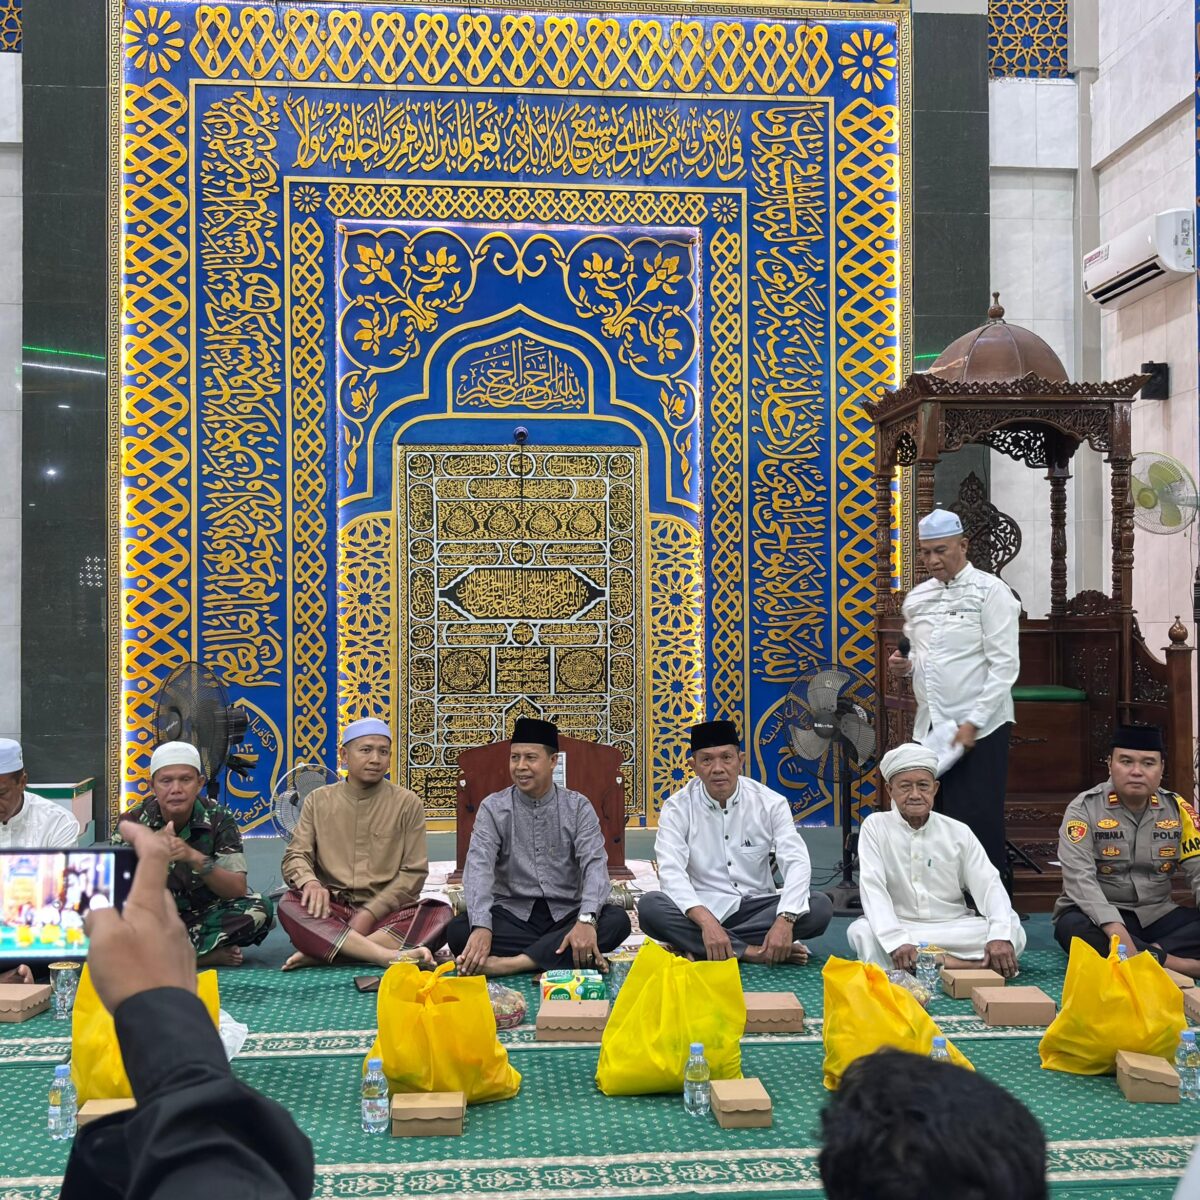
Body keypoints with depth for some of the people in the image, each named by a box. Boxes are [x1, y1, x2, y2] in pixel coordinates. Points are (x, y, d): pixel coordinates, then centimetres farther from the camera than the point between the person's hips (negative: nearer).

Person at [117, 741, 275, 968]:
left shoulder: (219, 819, -12)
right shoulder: (133, 822, -11)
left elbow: (237, 889, -19)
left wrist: (194, 857, -36)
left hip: (205, 914, 0)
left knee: (259, 909, -27)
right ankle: (211, 954, -22)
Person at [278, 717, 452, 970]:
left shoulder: (407, 803, 4)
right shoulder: (318, 800, 9)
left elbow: (413, 873, 1)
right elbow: (295, 857, 2)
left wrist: (371, 912, -12)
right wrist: (310, 882, -22)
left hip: (386, 912, 0)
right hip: (332, 911, 1)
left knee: (441, 914, -30)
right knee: (289, 907, -30)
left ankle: (322, 951, -31)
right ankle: (392, 956, -40)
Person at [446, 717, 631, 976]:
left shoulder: (578, 807, 1)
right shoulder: (493, 808, 1)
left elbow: (595, 864, -12)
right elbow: (479, 867, -13)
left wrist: (586, 920, -32)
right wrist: (481, 926, -32)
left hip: (566, 915, 0)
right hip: (512, 916, 0)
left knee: (617, 920, -27)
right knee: (458, 930, -29)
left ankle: (512, 963, -34)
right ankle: (579, 956, -29)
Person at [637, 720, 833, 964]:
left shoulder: (771, 803, -4)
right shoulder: (677, 808, -7)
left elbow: (797, 863, -13)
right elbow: (671, 872, -20)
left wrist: (785, 920, -32)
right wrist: (706, 921, -38)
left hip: (757, 906, 2)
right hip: (702, 908, -2)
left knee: (820, 906, -24)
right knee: (649, 907, -31)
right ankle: (753, 951, -29)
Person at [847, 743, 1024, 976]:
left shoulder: (958, 832, 5)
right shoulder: (875, 826, -2)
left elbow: (989, 885, -3)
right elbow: (873, 888, -14)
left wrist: (1000, 936, -24)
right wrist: (897, 941, -31)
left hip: (955, 928, 2)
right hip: (899, 926, -1)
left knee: (1013, 930, -22)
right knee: (862, 934, -34)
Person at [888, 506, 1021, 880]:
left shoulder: (990, 591, -6)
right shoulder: (916, 598, 12)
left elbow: (1005, 666, -12)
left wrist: (972, 723, -18)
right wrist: (904, 663, -1)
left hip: (978, 729, -6)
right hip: (929, 727, 6)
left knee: (978, 829, -3)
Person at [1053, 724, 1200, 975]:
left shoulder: (1177, 808, 3)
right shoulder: (1084, 808, -10)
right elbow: (1079, 877, -21)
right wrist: (1115, 927, -37)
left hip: (1157, 914, 3)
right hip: (1098, 915, -3)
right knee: (1074, 928, -36)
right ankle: (1171, 962, -30)